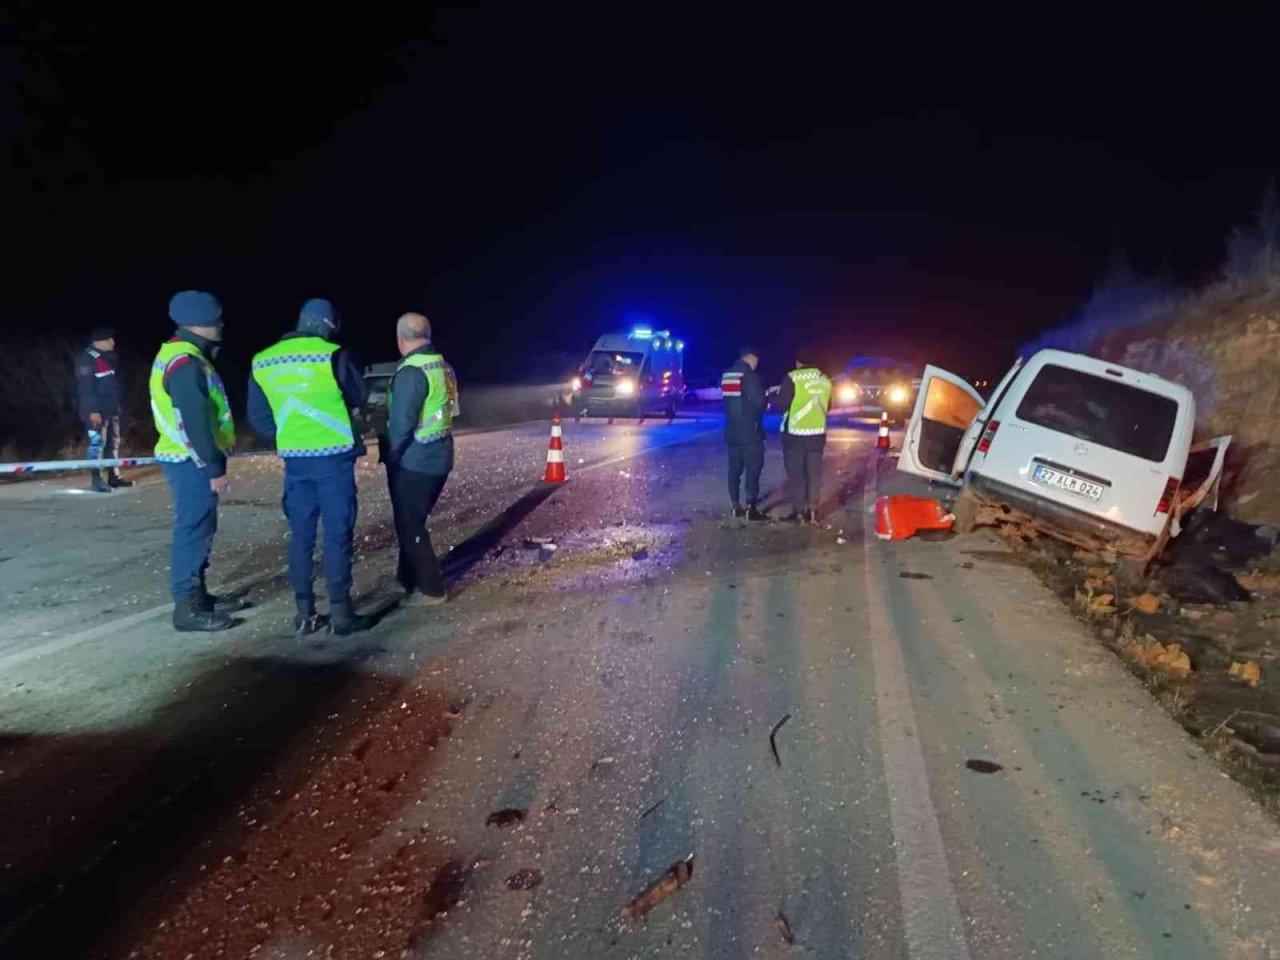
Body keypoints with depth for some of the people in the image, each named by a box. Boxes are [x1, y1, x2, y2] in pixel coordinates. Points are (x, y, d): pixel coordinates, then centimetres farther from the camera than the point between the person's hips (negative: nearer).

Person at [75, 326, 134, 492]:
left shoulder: (107, 358, 15)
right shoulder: (88, 359, -14)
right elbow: (85, 388, -19)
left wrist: (116, 406, 21)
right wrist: (93, 411, -23)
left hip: (111, 410, 10)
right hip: (97, 411, -10)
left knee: (113, 443, 14)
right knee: (97, 444, -8)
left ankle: (114, 477, 22)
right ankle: (96, 480, -5)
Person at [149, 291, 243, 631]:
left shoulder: (178, 355, 16)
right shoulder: (186, 364, -19)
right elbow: (196, 423, -23)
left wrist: (213, 462, 20)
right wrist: (215, 468, -20)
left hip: (187, 458, 11)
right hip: (192, 462, -11)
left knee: (200, 528, 17)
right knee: (193, 530, -6)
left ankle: (198, 595, 26)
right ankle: (187, 607, 0)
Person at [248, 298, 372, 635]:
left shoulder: (263, 363, 5)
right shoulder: (333, 355, -9)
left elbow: (258, 418, 9)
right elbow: (359, 398, 4)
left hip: (295, 460, 4)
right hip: (334, 457, -4)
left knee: (301, 534, 11)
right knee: (337, 534, 0)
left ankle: (304, 612, 15)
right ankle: (340, 612, 3)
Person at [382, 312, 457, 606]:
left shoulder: (412, 371, -19)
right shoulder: (443, 367, 9)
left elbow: (401, 422, -23)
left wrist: (389, 453, -8)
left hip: (412, 461, -9)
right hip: (438, 457, 9)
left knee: (409, 525, 2)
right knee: (413, 521, 21)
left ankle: (430, 589, 6)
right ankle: (409, 576, 34)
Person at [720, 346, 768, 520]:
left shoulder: (726, 375, 9)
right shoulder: (750, 375, -14)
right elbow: (759, 401, -19)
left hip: (732, 430, 7)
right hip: (750, 431, -7)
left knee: (735, 468, 11)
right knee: (753, 469, -2)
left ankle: (736, 506, 15)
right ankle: (751, 508, -2)